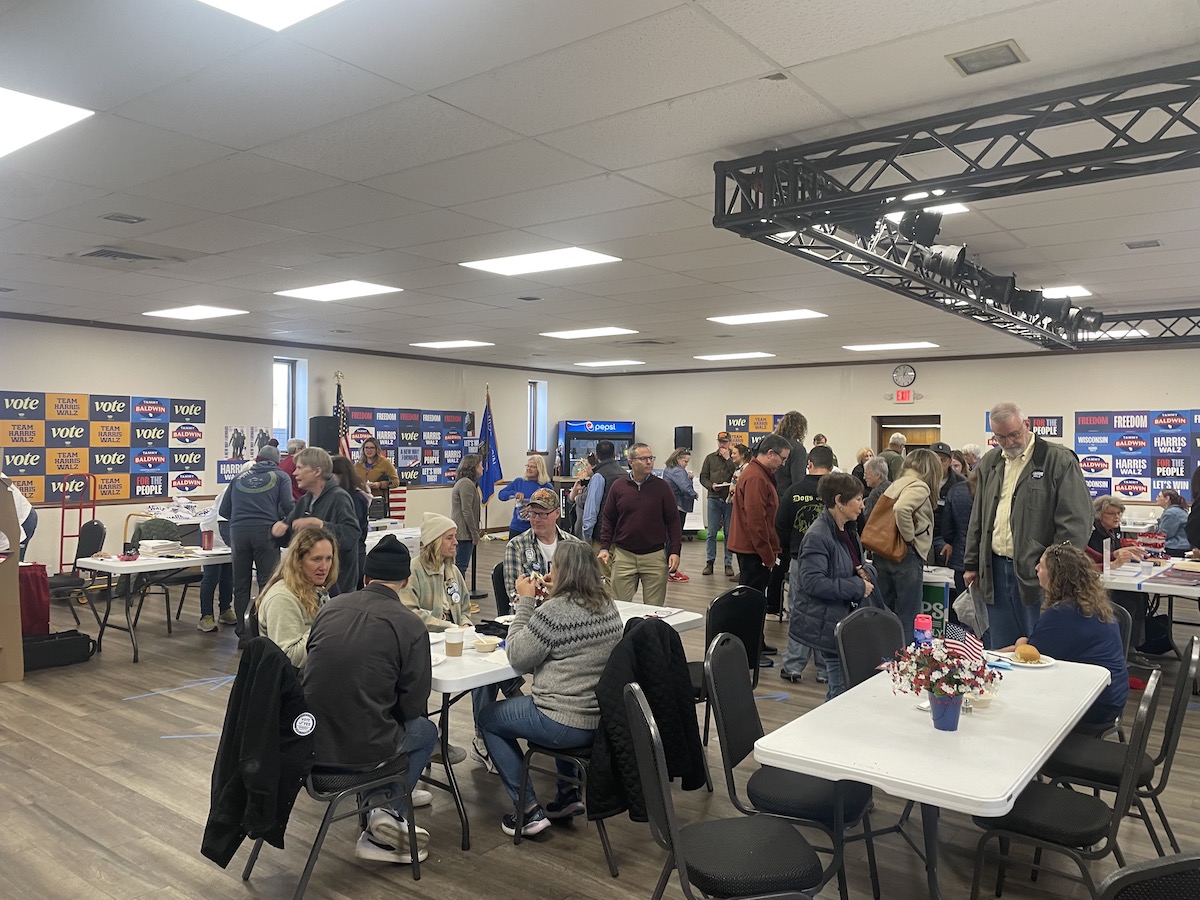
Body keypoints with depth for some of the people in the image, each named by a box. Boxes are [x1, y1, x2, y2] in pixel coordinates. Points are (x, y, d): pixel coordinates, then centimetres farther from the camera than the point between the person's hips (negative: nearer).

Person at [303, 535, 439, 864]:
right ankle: (386, 807, 12)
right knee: (426, 729, 24)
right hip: (364, 749, -5)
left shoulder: (330, 608, 3)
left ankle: (400, 790, 41)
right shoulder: (410, 625, -11)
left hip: (312, 739, 5)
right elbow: (413, 705, -7)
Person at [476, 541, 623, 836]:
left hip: (566, 726, -8)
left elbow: (517, 657, -11)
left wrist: (525, 602, -6)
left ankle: (529, 810, 13)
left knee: (487, 717, 16)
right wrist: (550, 596, 17)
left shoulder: (555, 611, -20)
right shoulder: (609, 607, 3)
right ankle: (568, 793, 33)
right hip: (603, 720, 8)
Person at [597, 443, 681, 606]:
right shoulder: (618, 486, 3)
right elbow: (608, 519, 8)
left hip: (654, 556, 0)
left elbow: (672, 520, 3)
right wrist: (604, 547, -2)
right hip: (623, 556, 0)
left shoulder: (661, 486, 1)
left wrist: (675, 551, -4)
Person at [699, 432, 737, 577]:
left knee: (729, 533, 3)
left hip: (730, 499, -2)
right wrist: (711, 486, -9)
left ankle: (728, 564, 9)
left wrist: (728, 458, -9)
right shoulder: (710, 458, 12)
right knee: (711, 532, 2)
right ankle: (710, 562, 9)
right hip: (714, 498, 2)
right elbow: (703, 477, 10)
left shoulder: (735, 458, 4)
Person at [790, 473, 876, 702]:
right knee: (843, 688, -4)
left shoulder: (849, 532, 12)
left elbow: (861, 564, 26)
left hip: (848, 618, 9)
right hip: (827, 623, -9)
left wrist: (866, 572, 0)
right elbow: (813, 582, -25)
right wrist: (857, 587, -20)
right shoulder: (817, 536, -18)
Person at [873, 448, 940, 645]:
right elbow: (901, 509, -27)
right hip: (906, 555, -8)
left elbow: (879, 513, 16)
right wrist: (910, 537, -15)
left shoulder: (895, 484, 17)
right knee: (908, 620, 0)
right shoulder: (920, 486, -9)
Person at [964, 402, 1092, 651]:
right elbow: (978, 519, 18)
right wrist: (971, 564, 15)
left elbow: (1076, 521, -10)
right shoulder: (989, 464, 13)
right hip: (996, 570, 5)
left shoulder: (1059, 460, -6)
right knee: (1001, 651, 13)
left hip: (1037, 574, -5)